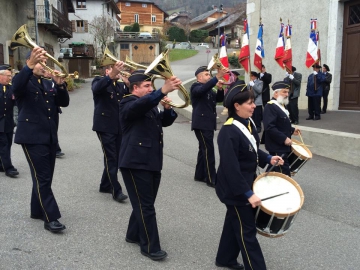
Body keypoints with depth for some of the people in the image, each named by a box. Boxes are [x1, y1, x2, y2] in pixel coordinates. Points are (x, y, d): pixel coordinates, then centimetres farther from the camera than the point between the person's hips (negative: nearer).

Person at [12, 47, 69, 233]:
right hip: (32, 137, -7)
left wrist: (60, 85, -10)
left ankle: (37, 211, 29)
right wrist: (30, 66, -44)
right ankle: (51, 218, -5)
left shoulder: (48, 85, 18)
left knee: (44, 177, 14)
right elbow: (16, 87, -28)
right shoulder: (24, 81, -3)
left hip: (49, 137, 7)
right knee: (42, 178, -8)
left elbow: (64, 102, 9)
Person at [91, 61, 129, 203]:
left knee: (115, 158, 11)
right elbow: (96, 88, -28)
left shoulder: (121, 85, 17)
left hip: (119, 127, 7)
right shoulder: (99, 81, -3)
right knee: (111, 159, -8)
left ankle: (105, 185, 25)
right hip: (105, 126, -7)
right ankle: (116, 190, -5)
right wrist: (112, 76, -43)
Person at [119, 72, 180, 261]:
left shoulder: (150, 105, 19)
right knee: (145, 206, -4)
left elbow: (165, 122, 17)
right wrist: (163, 91, -46)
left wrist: (167, 108, -5)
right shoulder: (128, 104, -9)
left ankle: (133, 234, 33)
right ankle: (150, 247, 5)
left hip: (152, 161, 9)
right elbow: (141, 104, -31)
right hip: (136, 162, -9)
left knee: (145, 203, 16)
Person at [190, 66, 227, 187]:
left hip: (208, 124, 9)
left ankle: (200, 175, 24)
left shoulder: (209, 89, 20)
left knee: (204, 149, 14)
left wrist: (220, 88, -6)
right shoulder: (196, 87, -7)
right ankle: (211, 179, -8)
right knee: (208, 150, -11)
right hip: (201, 124, -9)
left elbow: (219, 99, 13)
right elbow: (203, 89, -30)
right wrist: (217, 77, -40)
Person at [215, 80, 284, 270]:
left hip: (247, 182, 9)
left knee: (235, 223, 23)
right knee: (247, 231, 3)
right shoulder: (228, 132, -27)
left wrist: (268, 159, 2)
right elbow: (231, 169, -29)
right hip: (235, 190, -9)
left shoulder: (248, 123, 1)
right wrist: (248, 194, -28)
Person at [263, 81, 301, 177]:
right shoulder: (270, 107, -18)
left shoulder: (281, 105, 15)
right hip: (277, 147, -10)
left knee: (273, 170, 19)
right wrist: (284, 138, -25)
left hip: (282, 146, 10)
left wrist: (292, 130, 13)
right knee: (284, 174, -6)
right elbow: (269, 127, -27)